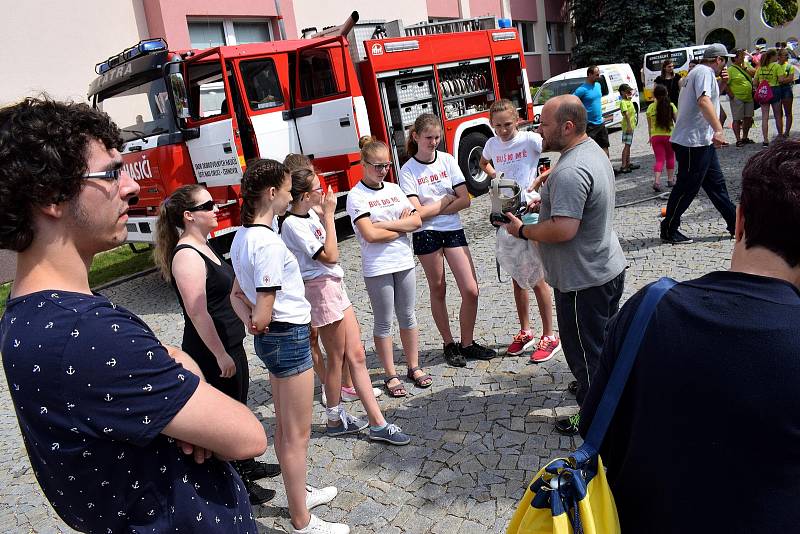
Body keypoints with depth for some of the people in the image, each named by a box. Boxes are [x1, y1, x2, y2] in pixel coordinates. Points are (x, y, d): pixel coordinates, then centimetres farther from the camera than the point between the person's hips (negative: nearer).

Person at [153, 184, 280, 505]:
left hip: (230, 345, 10)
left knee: (239, 407, 22)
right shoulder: (186, 256, -22)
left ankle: (245, 465, 40)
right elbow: (197, 313, -25)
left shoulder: (203, 246, 9)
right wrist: (221, 356, -21)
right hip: (210, 354, -10)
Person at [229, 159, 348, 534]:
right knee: (297, 435, 4)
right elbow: (264, 314, -22)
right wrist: (256, 322, -2)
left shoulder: (241, 237, 5)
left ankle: (299, 493, 42)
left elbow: (237, 294, 13)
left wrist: (250, 317, -2)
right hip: (289, 337, -9)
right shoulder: (269, 243, -24)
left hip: (271, 338, 10)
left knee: (284, 427, 23)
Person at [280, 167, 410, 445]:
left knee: (356, 356, 8)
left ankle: (377, 423, 14)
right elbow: (329, 256, -20)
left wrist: (325, 214, 13)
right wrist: (329, 215, -15)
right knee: (337, 359, 5)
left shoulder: (312, 215, 9)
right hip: (322, 289, -9)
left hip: (336, 287, 9)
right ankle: (335, 420, 26)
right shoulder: (292, 224, -17)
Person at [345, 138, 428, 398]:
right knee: (383, 322, 6)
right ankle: (391, 376, 17)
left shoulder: (394, 189, 8)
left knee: (408, 317, 13)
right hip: (377, 267, -5)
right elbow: (370, 235, -19)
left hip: (404, 262, 5)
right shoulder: (356, 196, -8)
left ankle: (414, 367, 27)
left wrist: (384, 224, -12)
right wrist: (401, 227, -7)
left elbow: (416, 220, -1)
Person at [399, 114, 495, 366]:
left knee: (470, 290, -2)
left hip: (453, 230, 3)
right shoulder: (408, 171, -6)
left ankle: (467, 343, 16)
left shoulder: (448, 160, 1)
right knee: (438, 290, 9)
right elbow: (417, 212, -14)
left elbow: (465, 200, -4)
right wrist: (447, 199, -7)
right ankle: (449, 344, 24)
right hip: (425, 234, -2)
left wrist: (431, 209, -10)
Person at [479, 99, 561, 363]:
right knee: (517, 278, 14)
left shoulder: (530, 139, -11)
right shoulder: (492, 144, 5)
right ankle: (525, 332, 28)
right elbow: (484, 163, 27)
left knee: (537, 279, 1)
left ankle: (549, 337, 14)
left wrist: (541, 178, -21)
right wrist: (494, 175, 8)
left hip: (530, 212, -5)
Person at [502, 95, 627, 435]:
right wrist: (545, 202, 11)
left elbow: (564, 229, -32)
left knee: (585, 352, 6)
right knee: (605, 341, 26)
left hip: (583, 280, -11)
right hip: (608, 268, 11)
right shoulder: (593, 150, 7)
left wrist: (523, 231, -18)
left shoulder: (570, 172, -29)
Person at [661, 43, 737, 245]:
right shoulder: (704, 72, -12)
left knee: (716, 183, 14)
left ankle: (735, 223, 22)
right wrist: (718, 129, -40)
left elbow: (711, 98, 35)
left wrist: (721, 83, 18)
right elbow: (704, 101, -31)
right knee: (687, 188, -3)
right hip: (692, 142, -11)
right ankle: (668, 230, 6)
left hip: (703, 141, 11)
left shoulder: (701, 72, 20)